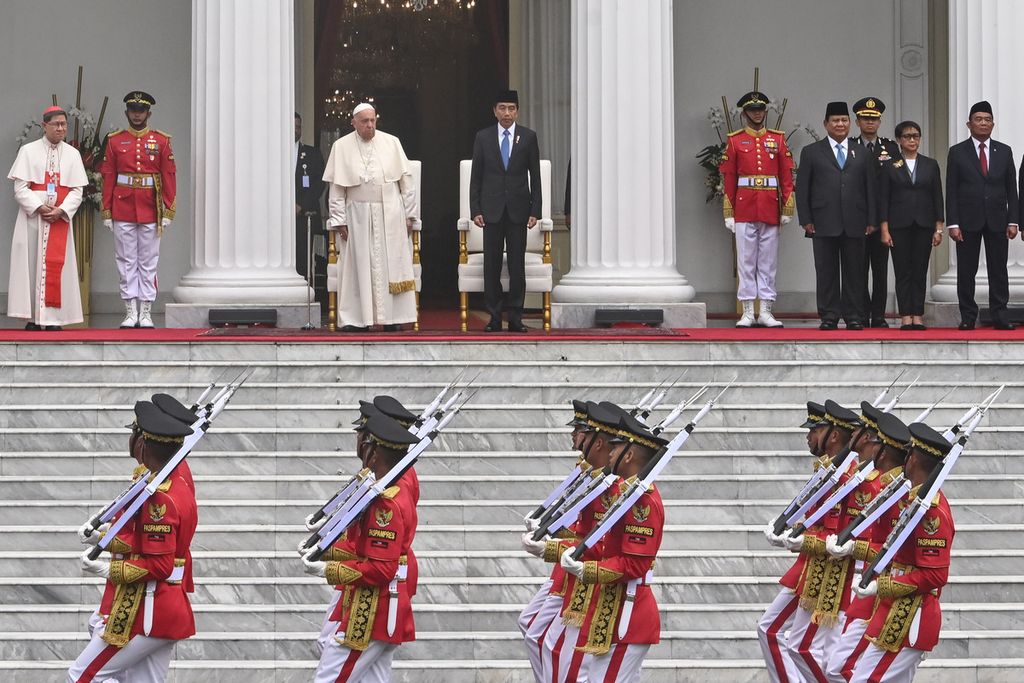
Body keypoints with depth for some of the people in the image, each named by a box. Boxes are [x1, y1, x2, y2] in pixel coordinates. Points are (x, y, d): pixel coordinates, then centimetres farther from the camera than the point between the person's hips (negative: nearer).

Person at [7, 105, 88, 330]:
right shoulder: (29, 151, 3)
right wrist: (39, 207, -14)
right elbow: (20, 187, -2)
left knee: (57, 265, -3)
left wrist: (61, 211, -12)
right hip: (32, 217, -1)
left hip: (60, 218, 2)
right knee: (31, 263, -3)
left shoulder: (73, 154, 8)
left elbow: (77, 191, 4)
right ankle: (33, 318, 0)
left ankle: (53, 317, -3)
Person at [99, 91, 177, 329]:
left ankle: (146, 313, 6)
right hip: (123, 209, 1)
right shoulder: (115, 141, 5)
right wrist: (107, 212, -1)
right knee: (126, 262, 2)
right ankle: (131, 313, 5)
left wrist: (168, 211, -5)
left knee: (148, 262, 3)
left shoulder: (161, 141, 3)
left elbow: (169, 177, 1)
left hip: (150, 210, -1)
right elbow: (108, 178, 4)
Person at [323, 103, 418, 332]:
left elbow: (406, 180, 7)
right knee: (358, 268, -1)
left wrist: (409, 214, 2)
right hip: (358, 216, -1)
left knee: (391, 266, 0)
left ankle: (392, 317, 3)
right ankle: (357, 318, 1)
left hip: (390, 215, 1)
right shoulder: (341, 147, 2)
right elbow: (336, 188, 2)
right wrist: (339, 220, -3)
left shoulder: (392, 143, 5)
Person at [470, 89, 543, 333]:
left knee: (517, 265, 0)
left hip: (518, 209, 0)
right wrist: (475, 210, -2)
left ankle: (514, 316, 3)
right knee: (492, 264, 0)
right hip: (492, 209, 0)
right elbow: (476, 177, 6)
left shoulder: (528, 137, 5)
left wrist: (535, 211, -2)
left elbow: (535, 176, 5)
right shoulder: (483, 137, 5)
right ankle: (494, 316, 5)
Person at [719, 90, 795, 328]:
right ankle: (747, 313, 3)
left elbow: (787, 176, 6)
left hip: (771, 209, 1)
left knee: (769, 262, 3)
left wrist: (787, 208, -1)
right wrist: (729, 213, -2)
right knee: (746, 261, 0)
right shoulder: (735, 141, 5)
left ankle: (766, 312, 6)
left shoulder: (778, 139, 8)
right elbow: (728, 179, 3)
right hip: (745, 208, -1)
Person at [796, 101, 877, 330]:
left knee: (854, 272, 2)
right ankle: (828, 317, 4)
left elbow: (870, 188, 11)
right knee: (826, 272, 0)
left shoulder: (862, 153, 14)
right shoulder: (811, 152, 8)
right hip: (824, 223, -1)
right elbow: (802, 189, 4)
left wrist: (871, 221, 2)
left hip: (855, 223, 1)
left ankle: (854, 317, 5)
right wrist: (806, 220, -5)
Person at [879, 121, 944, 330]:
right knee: (903, 271, -1)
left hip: (924, 225, 2)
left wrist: (938, 228, 1)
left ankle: (918, 316, 3)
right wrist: (884, 230, -6)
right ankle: (905, 317, 0)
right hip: (899, 225, -1)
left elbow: (937, 197, 8)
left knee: (920, 271, 1)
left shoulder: (930, 165, 9)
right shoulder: (889, 166, 3)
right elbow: (883, 199, 1)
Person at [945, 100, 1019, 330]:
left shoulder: (1004, 152, 9)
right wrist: (952, 223, -8)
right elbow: (951, 191, 0)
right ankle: (968, 317, 4)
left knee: (998, 270, 1)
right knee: (966, 271, 0)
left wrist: (1013, 221, 0)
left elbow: (1011, 189, 9)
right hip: (968, 221, -2)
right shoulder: (957, 152, 3)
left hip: (997, 220, 2)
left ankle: (999, 315, 3)